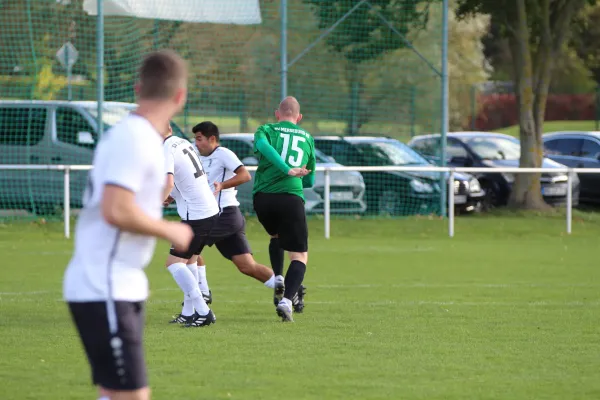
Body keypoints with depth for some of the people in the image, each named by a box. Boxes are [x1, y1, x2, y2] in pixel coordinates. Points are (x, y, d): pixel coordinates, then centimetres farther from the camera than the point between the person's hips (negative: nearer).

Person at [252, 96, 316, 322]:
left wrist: (287, 170, -18)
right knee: (300, 256, 2)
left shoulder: (266, 130, 14)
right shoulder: (308, 138, 19)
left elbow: (263, 145, -12)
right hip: (291, 197, -1)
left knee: (276, 236, 32)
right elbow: (310, 180, 27)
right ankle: (287, 300, -20)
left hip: (262, 197, 1)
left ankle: (278, 280, 15)